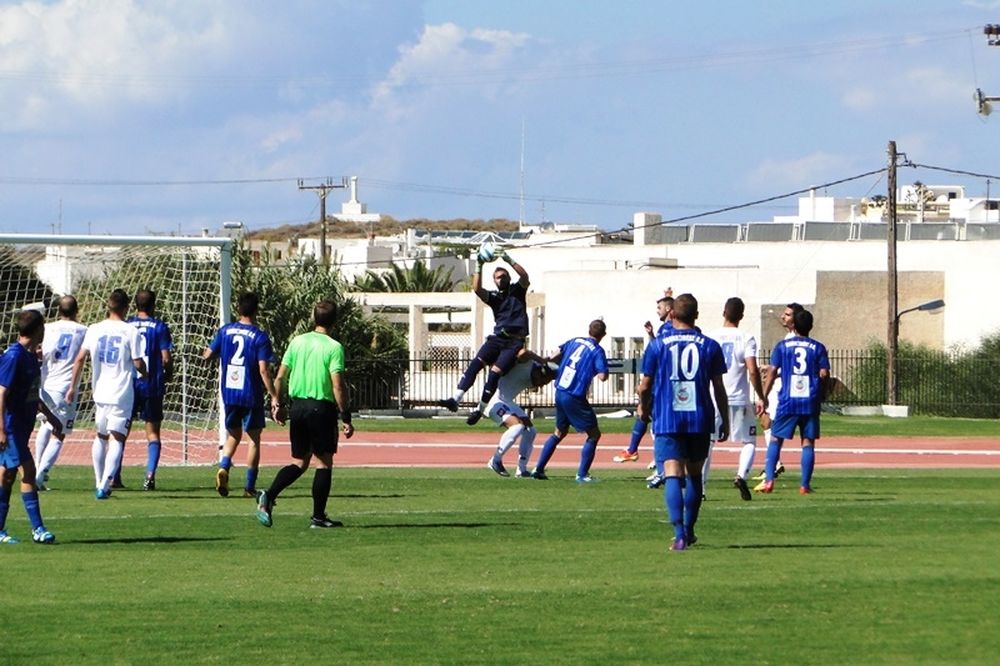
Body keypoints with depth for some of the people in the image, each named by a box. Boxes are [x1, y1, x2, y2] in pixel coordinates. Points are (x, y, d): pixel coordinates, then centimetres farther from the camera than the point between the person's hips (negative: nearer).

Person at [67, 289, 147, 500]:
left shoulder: (94, 329, 3)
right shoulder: (131, 331, -8)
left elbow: (80, 359, 4)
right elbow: (138, 363, -9)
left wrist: (73, 386, 12)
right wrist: (146, 374, 14)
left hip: (100, 393, 4)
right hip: (122, 395, -4)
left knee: (101, 437, 21)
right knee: (116, 439, -5)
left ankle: (100, 484, 24)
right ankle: (104, 486, -18)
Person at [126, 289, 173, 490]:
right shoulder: (159, 327, -3)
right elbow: (166, 358, -7)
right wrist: (168, 376, 11)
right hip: (152, 386, -1)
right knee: (152, 432, 5)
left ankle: (115, 476, 7)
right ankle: (150, 475, -10)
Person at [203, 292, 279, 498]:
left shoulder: (225, 331, 2)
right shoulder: (260, 337, -11)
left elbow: (207, 355, 9)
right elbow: (264, 370, -17)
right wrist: (274, 397, -14)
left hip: (229, 393, 4)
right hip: (251, 396, -4)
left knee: (233, 435, 18)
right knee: (254, 439, 8)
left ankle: (224, 467, -11)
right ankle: (250, 487, 7)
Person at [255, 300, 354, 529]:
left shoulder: (297, 342, 5)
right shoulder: (334, 347, -10)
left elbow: (280, 377, 7)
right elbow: (338, 385, -15)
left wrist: (276, 402, 19)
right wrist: (346, 418, -10)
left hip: (298, 406, 5)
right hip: (322, 408, -5)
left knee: (299, 462, 14)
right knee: (324, 462, 6)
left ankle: (269, 495, -7)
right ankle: (318, 516, 6)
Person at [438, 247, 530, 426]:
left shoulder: (517, 291, 12)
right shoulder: (494, 297, 16)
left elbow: (524, 276, -8)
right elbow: (477, 289, -1)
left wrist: (510, 261, -15)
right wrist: (479, 267, -9)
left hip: (514, 341, -3)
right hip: (497, 337, 3)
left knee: (495, 372, -17)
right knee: (475, 364, -17)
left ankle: (480, 408, -11)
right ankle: (455, 399, -27)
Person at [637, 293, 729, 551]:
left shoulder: (657, 345, -1)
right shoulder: (710, 346, 2)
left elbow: (645, 386, 4)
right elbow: (718, 388, 5)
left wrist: (643, 407, 25)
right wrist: (725, 421, 15)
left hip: (667, 421, -2)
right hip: (700, 420, 2)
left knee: (673, 475, -8)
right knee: (694, 474, 17)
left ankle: (679, 534, -23)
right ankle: (689, 530, 26)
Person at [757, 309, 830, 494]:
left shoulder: (782, 346, 4)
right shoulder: (818, 348, 4)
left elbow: (772, 372, 0)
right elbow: (824, 375, -2)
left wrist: (764, 397, 4)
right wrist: (822, 395, 14)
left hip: (787, 402, 0)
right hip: (810, 402, 0)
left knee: (775, 439, 7)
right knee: (808, 442, 5)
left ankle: (769, 480, -4)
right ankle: (805, 484, 2)